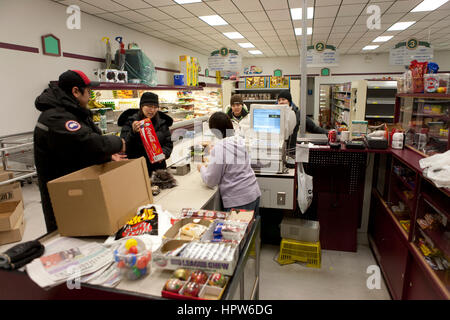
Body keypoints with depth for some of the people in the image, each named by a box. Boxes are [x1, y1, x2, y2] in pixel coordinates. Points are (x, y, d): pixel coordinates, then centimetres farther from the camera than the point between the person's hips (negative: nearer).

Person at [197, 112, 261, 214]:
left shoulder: (219, 148, -17)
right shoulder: (239, 140, 3)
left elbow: (211, 182, -9)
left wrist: (202, 168, 8)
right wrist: (210, 165, 24)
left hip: (238, 200, -7)